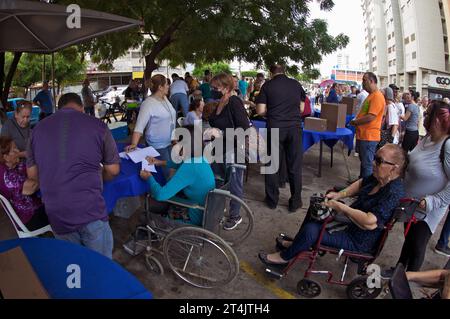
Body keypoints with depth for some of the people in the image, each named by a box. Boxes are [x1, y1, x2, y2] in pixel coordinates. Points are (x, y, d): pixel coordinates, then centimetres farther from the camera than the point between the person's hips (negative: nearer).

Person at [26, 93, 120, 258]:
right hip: (91, 210, -3)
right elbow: (113, 170, 1)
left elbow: (32, 174, 13)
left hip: (55, 213, 4)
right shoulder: (97, 125, -5)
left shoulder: (38, 129, 5)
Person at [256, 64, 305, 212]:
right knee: (295, 165, 8)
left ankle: (272, 200, 21)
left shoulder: (267, 85, 1)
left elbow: (261, 111, -4)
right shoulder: (296, 84, 7)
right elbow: (301, 108, 12)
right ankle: (295, 202, 16)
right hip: (295, 127, 1)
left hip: (275, 127, -1)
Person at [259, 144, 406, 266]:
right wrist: (340, 194, -2)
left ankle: (284, 257, 7)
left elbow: (369, 222, -41)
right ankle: (296, 244, 32)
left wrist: (341, 207, -29)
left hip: (360, 242, -10)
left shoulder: (393, 193, -32)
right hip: (350, 222, 10)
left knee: (311, 230, -20)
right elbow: (360, 184, 14)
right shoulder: (378, 177, -6)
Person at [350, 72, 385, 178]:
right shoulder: (371, 95, 16)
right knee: (363, 162, 21)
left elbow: (371, 117, -23)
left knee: (367, 164, -2)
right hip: (363, 135, 10)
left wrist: (355, 122, -11)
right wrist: (356, 121, 9)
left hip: (369, 136, -10)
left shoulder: (377, 96, -16)